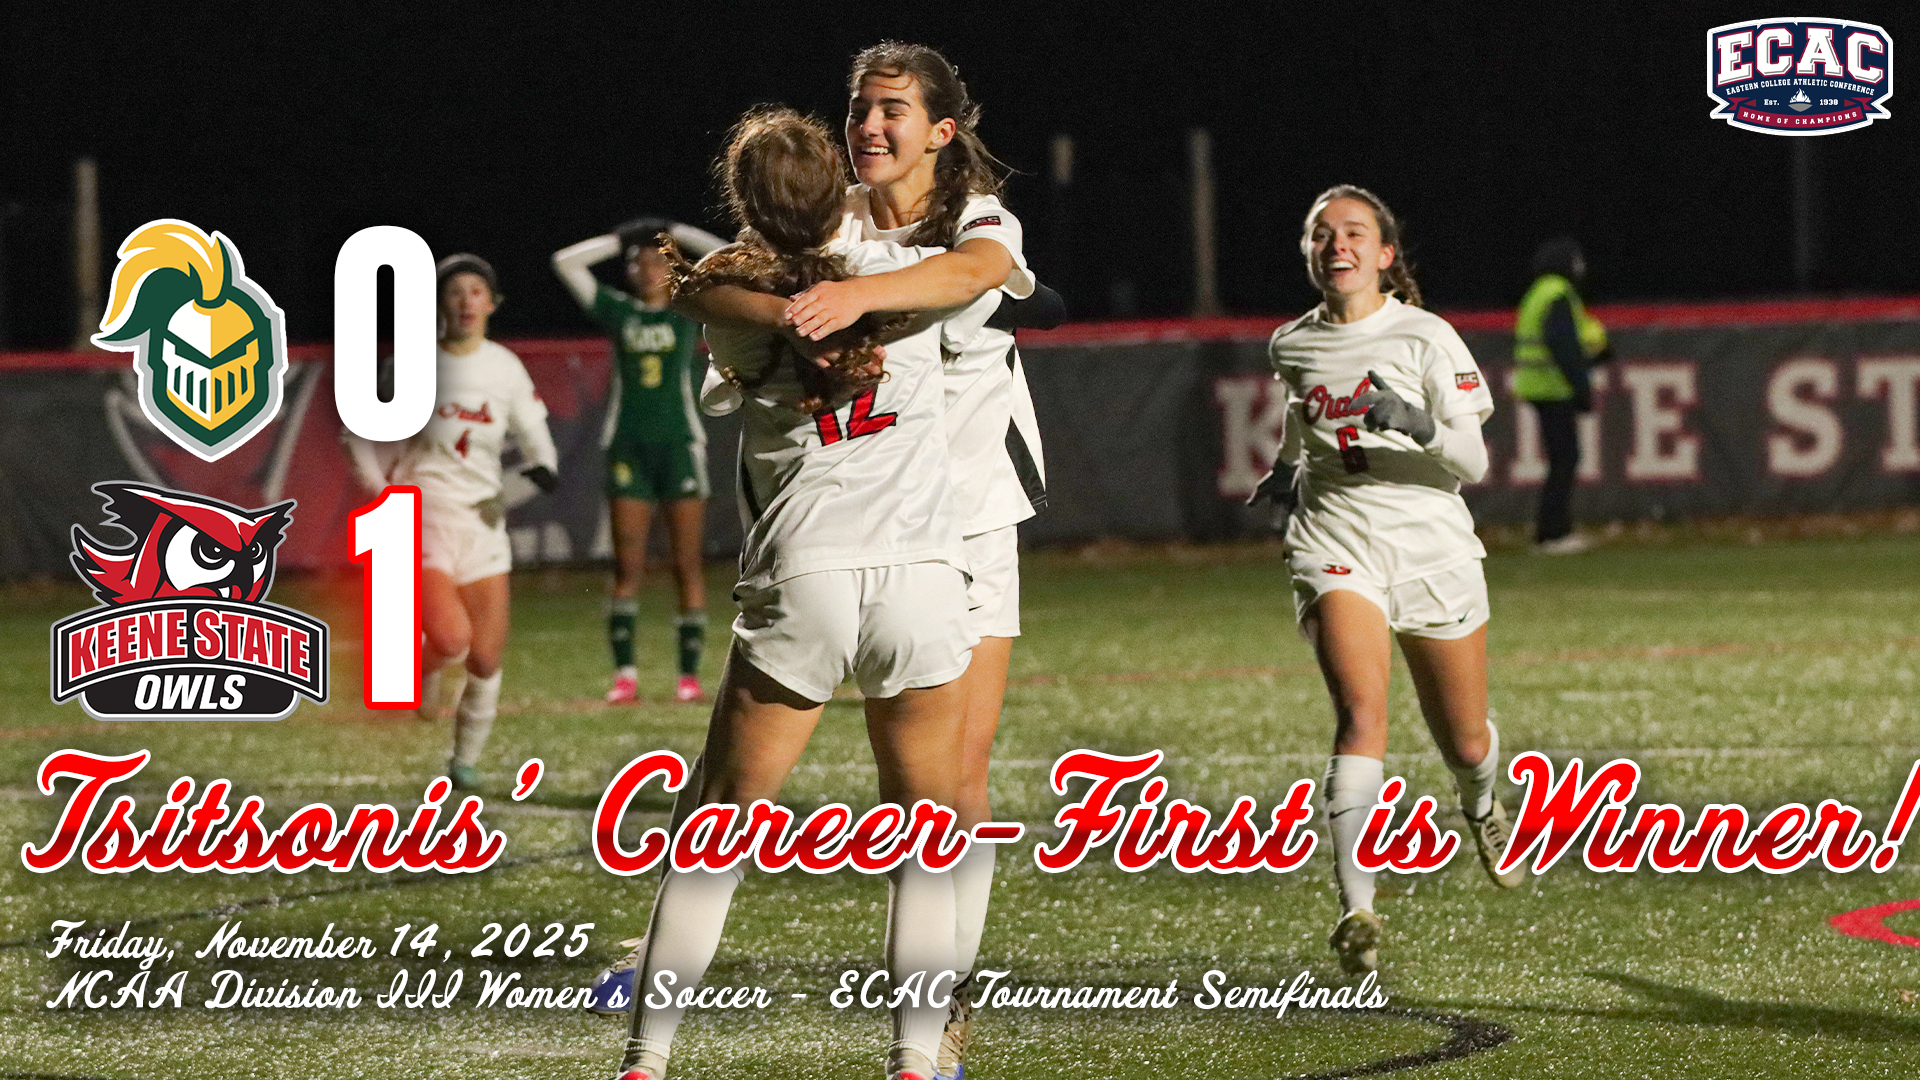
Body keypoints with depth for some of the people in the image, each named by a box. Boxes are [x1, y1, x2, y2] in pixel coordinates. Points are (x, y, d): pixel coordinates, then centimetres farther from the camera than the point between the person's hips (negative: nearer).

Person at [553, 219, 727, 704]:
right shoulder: (618, 312, 8)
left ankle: (690, 674, 0)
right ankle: (625, 673, -3)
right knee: (627, 567, -3)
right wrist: (622, 240, 10)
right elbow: (567, 261, 6)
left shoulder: (688, 311, 6)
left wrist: (677, 233, 6)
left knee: (686, 565, -2)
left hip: (680, 444, -1)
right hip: (628, 446, 1)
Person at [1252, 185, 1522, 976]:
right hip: (1335, 547, 1)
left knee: (1465, 742, 10)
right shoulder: (1291, 347, 8)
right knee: (1361, 712, -25)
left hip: (1433, 546, 0)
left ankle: (1481, 806, 50)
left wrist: (1420, 425, -25)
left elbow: (1473, 463, -8)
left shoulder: (1425, 339, -3)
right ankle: (1355, 908, -33)